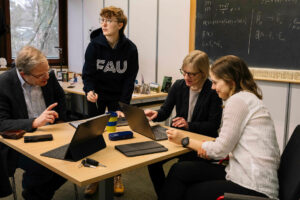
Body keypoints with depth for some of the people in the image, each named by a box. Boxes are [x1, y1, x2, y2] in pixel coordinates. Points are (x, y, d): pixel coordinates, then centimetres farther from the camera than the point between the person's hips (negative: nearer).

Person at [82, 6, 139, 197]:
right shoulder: (94, 45, -12)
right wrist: (89, 91, -30)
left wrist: (122, 106, -13)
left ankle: (117, 176, 20)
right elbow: (88, 73, -9)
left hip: (118, 96, 0)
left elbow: (130, 79, -8)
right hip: (97, 95, 0)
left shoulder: (130, 48, -11)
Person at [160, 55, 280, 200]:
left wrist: (185, 140, -1)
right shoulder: (247, 97, 17)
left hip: (253, 187, -8)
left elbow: (221, 149, -13)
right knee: (179, 170, 2)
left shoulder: (237, 100, -13)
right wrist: (208, 148, -2)